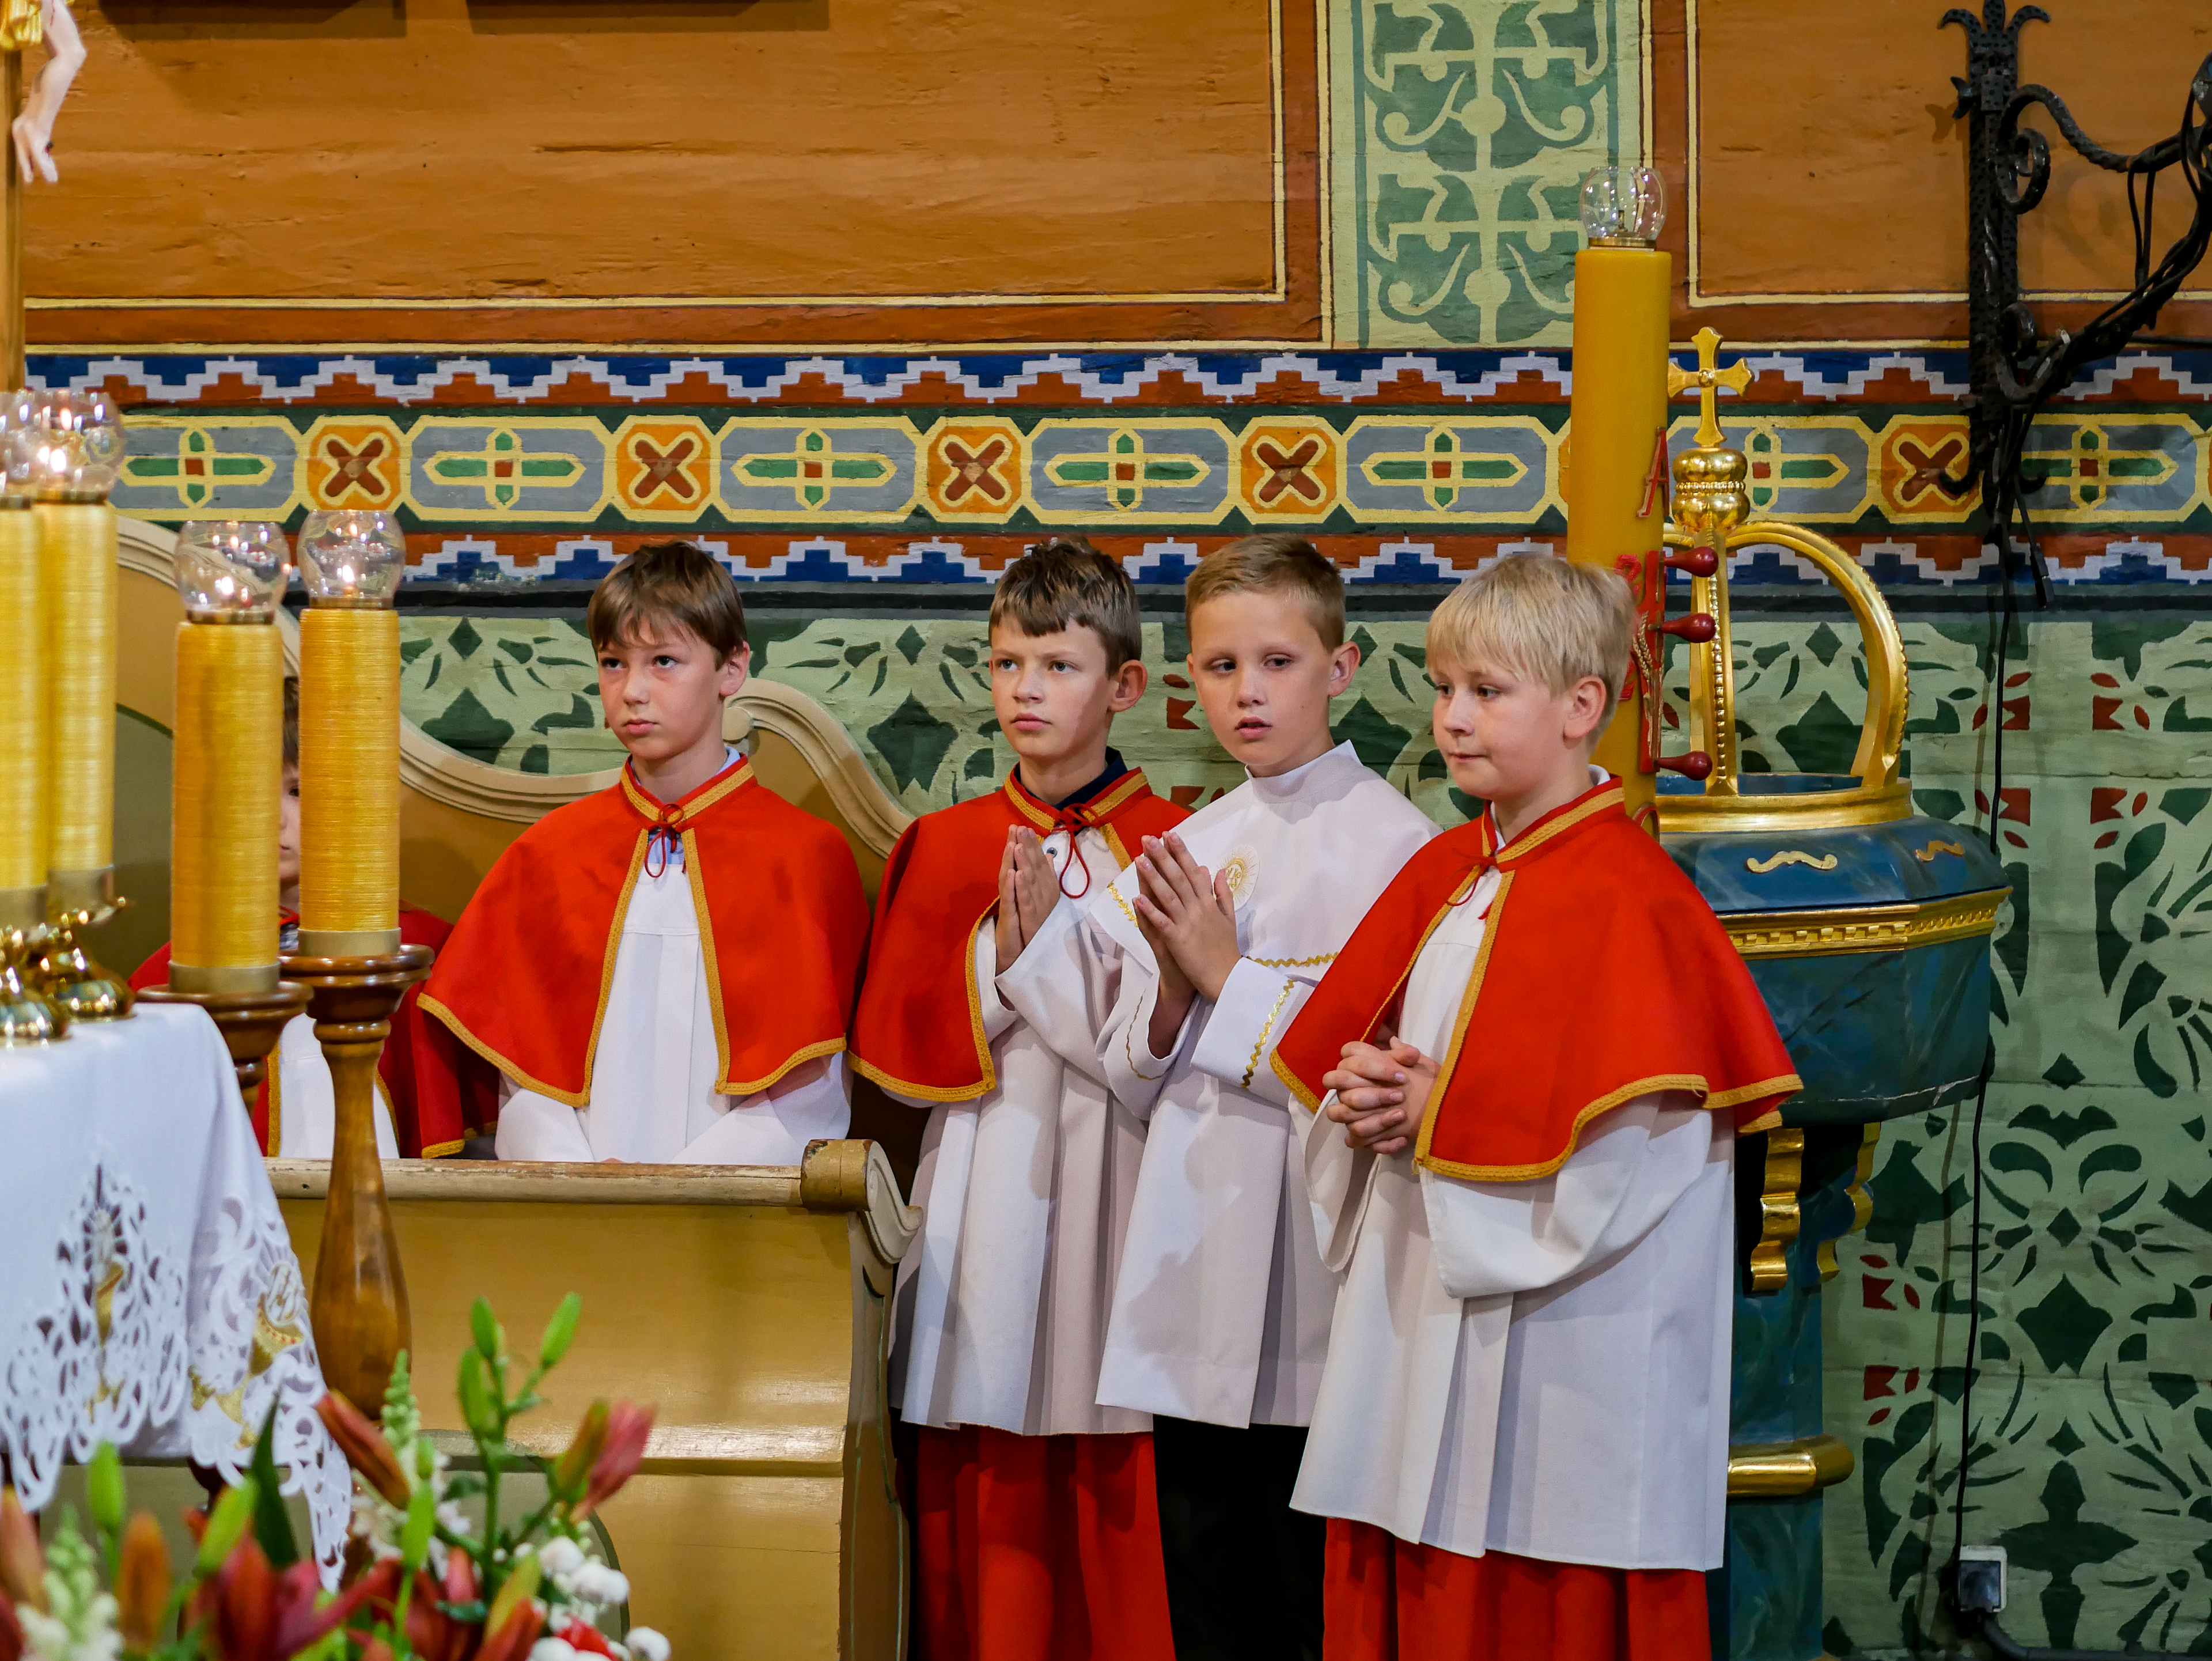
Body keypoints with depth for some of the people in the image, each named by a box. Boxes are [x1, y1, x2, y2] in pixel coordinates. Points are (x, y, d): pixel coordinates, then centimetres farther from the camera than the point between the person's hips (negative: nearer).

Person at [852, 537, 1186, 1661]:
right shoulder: (942, 850, 8)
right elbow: (893, 1047, 3)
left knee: (1113, 1500, -1)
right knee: (982, 1507, 3)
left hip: (1110, 1206, -2)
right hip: (977, 1216, 2)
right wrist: (998, 958, -11)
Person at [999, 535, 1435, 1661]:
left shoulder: (1395, 842, -5)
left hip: (1315, 1274, -5)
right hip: (1190, 1283, 6)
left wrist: (1228, 975, -12)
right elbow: (1134, 1083, 12)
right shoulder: (1185, 849, 12)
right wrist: (1173, 988, -8)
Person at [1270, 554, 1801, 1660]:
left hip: (1562, 1343, -7)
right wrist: (1363, 1102, -5)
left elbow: (1630, 1135, -19)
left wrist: (1438, 1116, -15)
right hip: (1417, 1309, 8)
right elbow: (1333, 1048, 17)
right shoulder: (1442, 875, 12)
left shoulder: (1624, 896, -13)